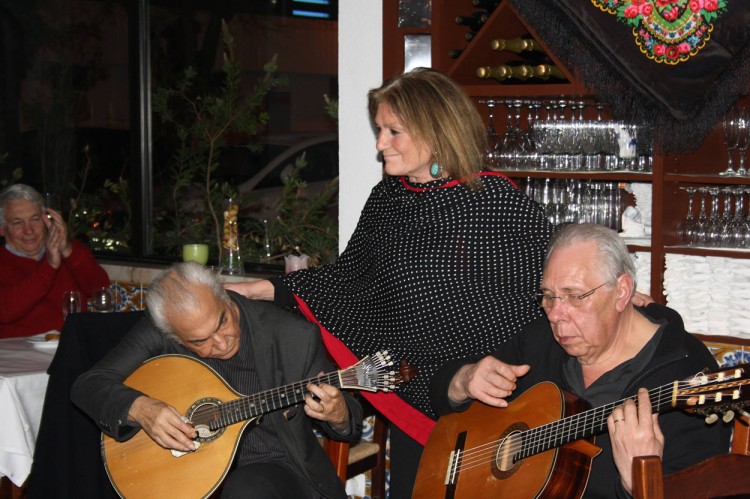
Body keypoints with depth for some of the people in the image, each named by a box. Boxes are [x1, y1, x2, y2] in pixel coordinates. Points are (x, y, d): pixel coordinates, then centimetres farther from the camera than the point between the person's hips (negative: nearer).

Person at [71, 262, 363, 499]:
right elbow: (87, 385, -5)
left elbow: (353, 420, -2)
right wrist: (139, 408, -25)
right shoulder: (158, 334, -9)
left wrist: (338, 416, -27)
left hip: (273, 465, 0)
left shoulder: (296, 338, -12)